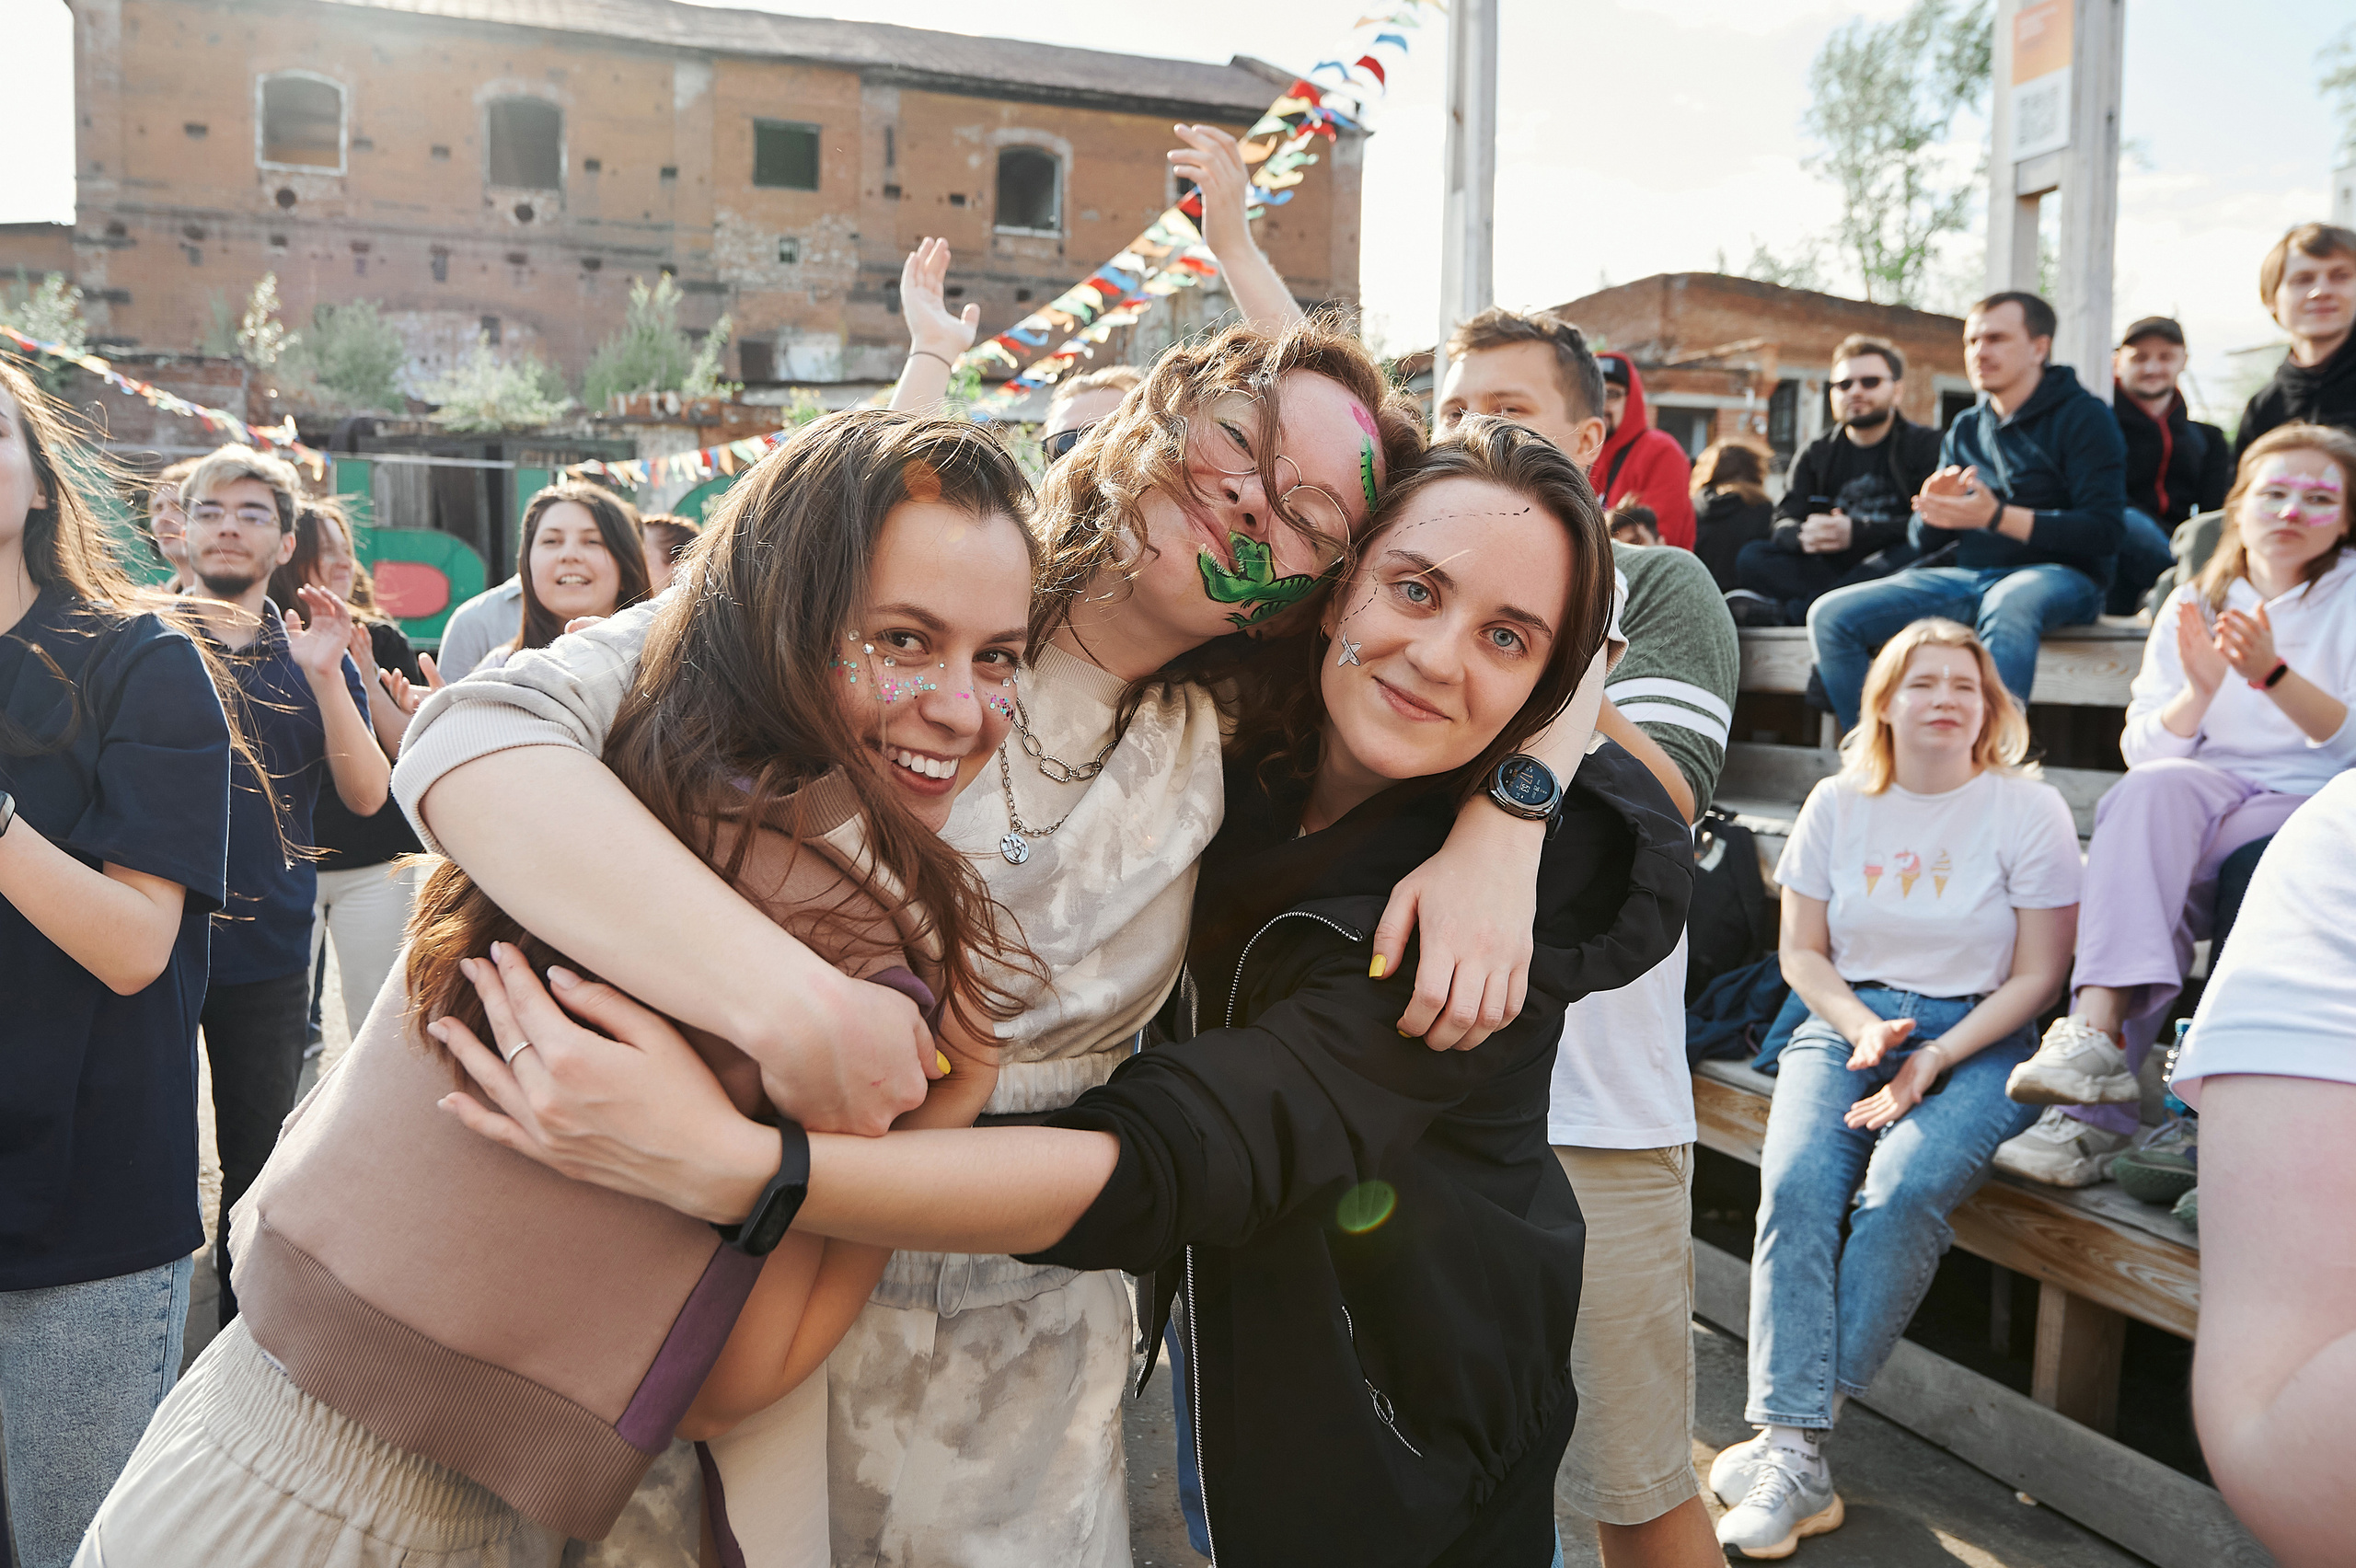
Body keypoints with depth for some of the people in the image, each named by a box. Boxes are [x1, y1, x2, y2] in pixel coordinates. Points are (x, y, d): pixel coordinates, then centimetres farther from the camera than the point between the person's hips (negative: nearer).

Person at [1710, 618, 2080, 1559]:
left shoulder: (2029, 810, 0)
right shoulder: (1838, 804, 8)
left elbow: (2037, 976, -2)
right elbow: (1802, 953, 11)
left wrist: (1934, 1059, -13)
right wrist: (1862, 1027, -8)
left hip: (1977, 1038, -2)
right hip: (1847, 1022, 2)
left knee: (1905, 1191, -31)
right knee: (1796, 1181, -26)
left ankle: (1797, 1419, -21)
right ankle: (1795, 1455, -29)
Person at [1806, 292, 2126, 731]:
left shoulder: (2083, 416, 1)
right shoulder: (1964, 430, 20)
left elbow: (2101, 533, -11)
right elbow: (1924, 544, 16)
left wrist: (1997, 516, -21)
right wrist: (1933, 509, -9)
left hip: (2056, 574, -6)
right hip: (1964, 575, 6)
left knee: (2007, 604, -43)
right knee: (1831, 616, -15)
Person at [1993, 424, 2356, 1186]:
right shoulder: (2194, 604, 15)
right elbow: (2144, 751, 5)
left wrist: (2272, 673, -23)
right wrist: (2199, 690, -15)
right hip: (2204, 796, 2)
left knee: (2149, 858, -32)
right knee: (2156, 789, -34)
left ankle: (2096, 1073, -37)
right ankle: (2098, 1033, -47)